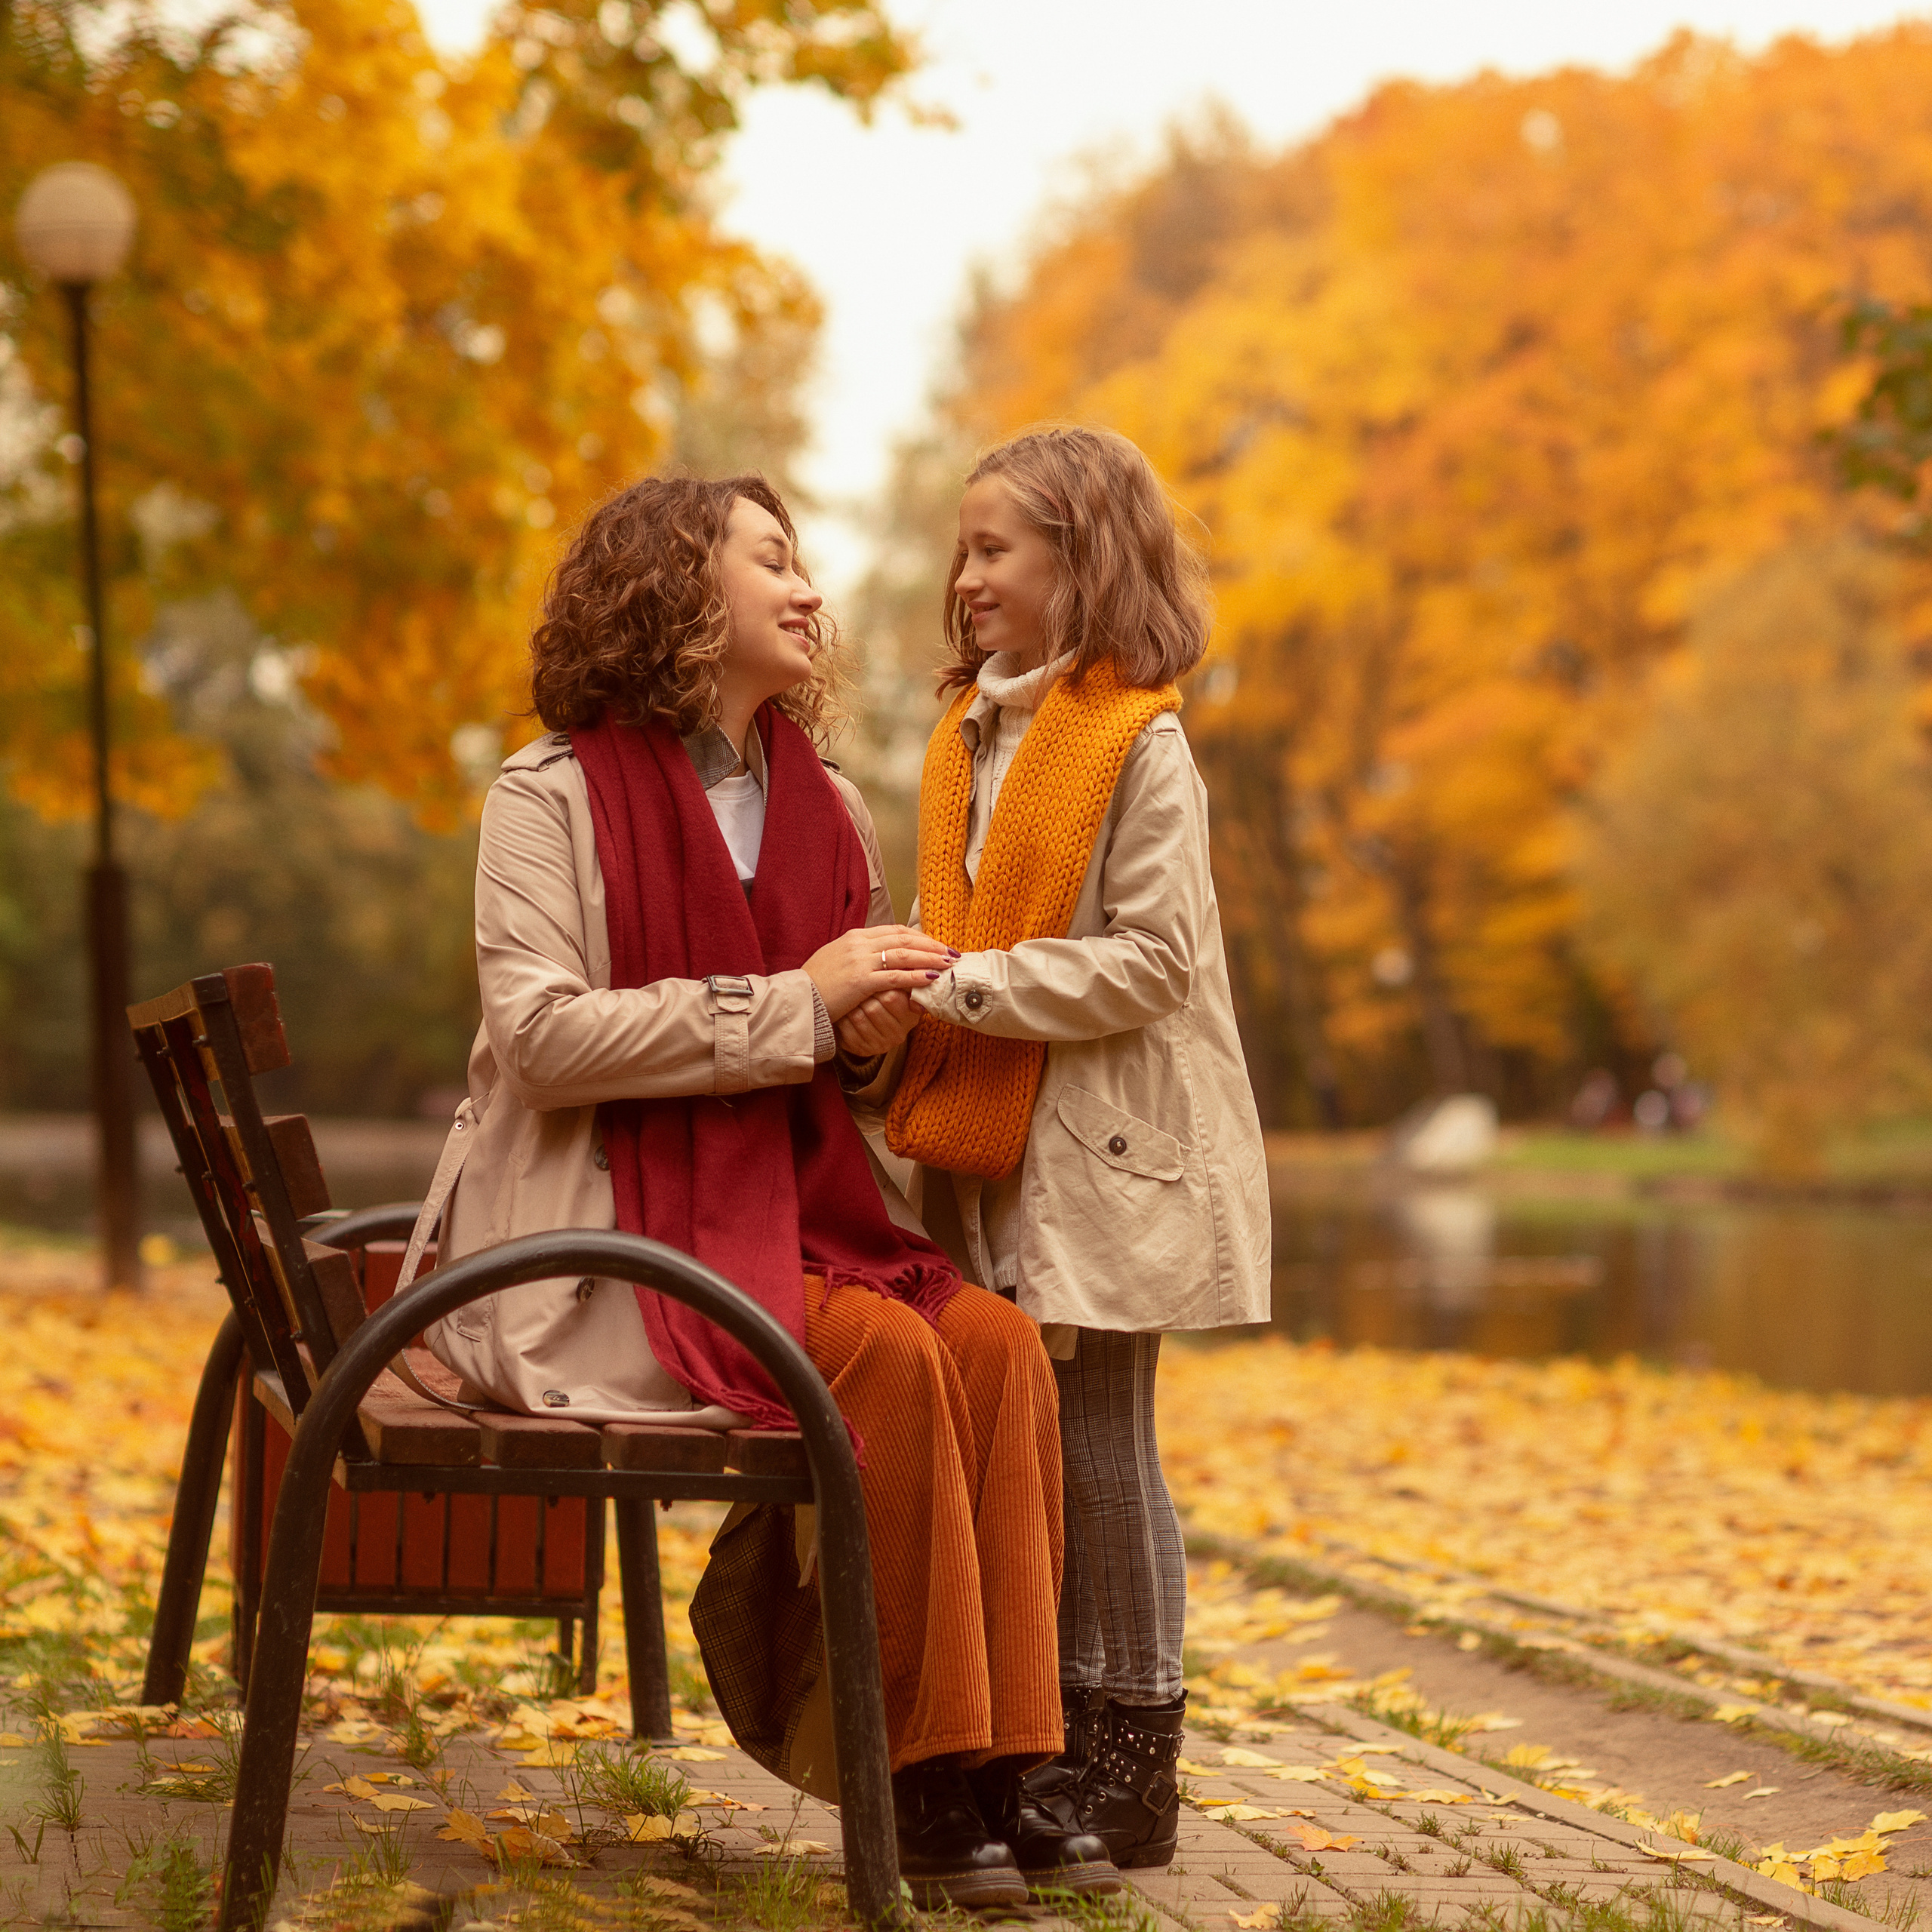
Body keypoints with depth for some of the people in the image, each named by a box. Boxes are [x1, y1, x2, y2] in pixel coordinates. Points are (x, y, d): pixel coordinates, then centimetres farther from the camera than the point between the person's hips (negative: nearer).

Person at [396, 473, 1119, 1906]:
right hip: (610, 1238, -6)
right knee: (888, 1356, -28)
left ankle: (996, 1773, -18)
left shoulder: (827, 812, 16)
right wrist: (793, 1003, -18)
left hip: (794, 1218, 6)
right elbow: (538, 1034, -15)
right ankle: (923, 1787, -18)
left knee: (998, 1344, -21)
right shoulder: (554, 797, -3)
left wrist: (898, 1014, -1)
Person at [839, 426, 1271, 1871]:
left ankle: (1130, 1765, 8)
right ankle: (1047, 1746, 20)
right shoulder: (971, 739, 13)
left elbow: (1150, 959, -17)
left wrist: (962, 989, -19)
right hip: (992, 1152, 7)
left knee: (1098, 1440, -2)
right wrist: (889, 1000, -3)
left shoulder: (1140, 742, -10)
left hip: (1106, 1153, -7)